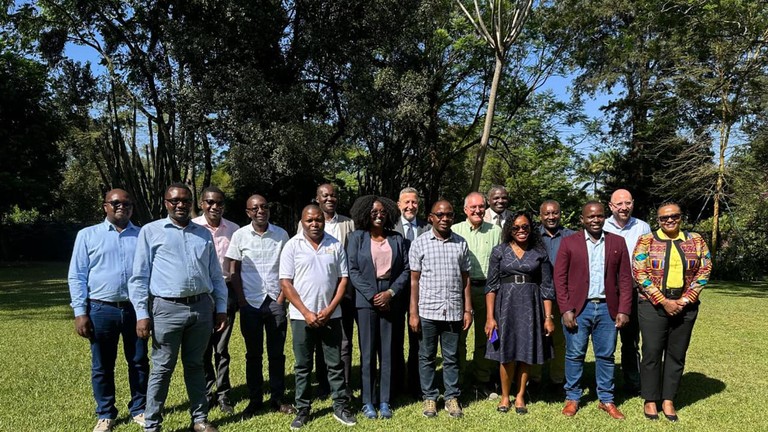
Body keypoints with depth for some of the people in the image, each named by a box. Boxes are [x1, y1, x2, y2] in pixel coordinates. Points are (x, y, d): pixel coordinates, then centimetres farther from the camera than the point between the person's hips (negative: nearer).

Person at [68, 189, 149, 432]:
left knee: (139, 362, 9)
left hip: (136, 309, 1)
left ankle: (139, 410, 24)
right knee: (102, 366, 10)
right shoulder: (87, 235, 3)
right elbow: (76, 276, 2)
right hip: (101, 310, -1)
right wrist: (80, 312, -5)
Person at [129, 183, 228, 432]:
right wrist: (142, 313, -7)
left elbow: (216, 275, 15)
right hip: (167, 308, -3)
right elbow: (139, 276, -1)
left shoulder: (204, 234, 12)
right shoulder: (151, 231, 1)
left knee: (195, 365, 14)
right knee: (162, 369, 4)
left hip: (202, 307, 4)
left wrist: (221, 308, 10)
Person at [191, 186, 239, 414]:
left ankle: (223, 394, 20)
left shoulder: (233, 229, 4)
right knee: (203, 346, 10)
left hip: (226, 291, 2)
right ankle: (207, 392, 24)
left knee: (222, 347, 9)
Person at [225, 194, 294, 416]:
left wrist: (282, 296, -3)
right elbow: (234, 270, 3)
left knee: (277, 353, 7)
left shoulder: (281, 234, 2)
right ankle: (255, 400, 20)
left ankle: (278, 398, 18)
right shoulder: (240, 235, 0)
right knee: (253, 354, 9)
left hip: (275, 301, 1)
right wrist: (241, 300, -3)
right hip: (250, 303, 0)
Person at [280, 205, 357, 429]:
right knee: (302, 366, 9)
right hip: (302, 316, -1)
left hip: (331, 315, 1)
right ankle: (302, 410, 22)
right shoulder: (292, 246, -2)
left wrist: (329, 310, -8)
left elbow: (343, 279, 3)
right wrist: (306, 313, -11)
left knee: (335, 364, 8)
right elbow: (286, 283, -5)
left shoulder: (335, 245, 2)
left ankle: (341, 407, 21)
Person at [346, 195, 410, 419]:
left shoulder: (397, 239, 8)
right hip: (366, 300, -2)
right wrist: (372, 295, -10)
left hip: (390, 300, 2)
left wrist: (390, 293, -8)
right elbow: (353, 270, -3)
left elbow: (406, 269, 5)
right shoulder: (357, 237, 2)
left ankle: (385, 401, 15)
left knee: (388, 352, 5)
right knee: (368, 353, 2)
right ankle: (368, 402, 12)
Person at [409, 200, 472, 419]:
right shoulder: (419, 243, 0)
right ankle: (429, 397, 23)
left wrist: (468, 310, 6)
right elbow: (414, 280, -1)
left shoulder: (461, 244, 6)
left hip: (454, 311, 2)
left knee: (451, 357, 11)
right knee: (427, 356, 9)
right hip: (428, 310, -1)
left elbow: (465, 279, 9)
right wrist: (413, 313, -4)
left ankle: (452, 397, 24)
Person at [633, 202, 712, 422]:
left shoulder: (696, 240, 6)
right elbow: (639, 273, -8)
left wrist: (685, 300, -7)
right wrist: (663, 301, -12)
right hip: (653, 306, -2)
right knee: (652, 353, 1)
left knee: (677, 354, 9)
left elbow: (704, 271, 3)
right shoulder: (646, 241, -3)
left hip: (685, 307, 3)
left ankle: (668, 400, 21)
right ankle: (651, 400, 15)